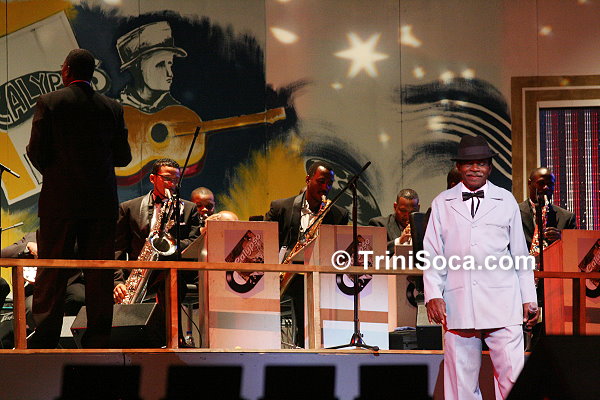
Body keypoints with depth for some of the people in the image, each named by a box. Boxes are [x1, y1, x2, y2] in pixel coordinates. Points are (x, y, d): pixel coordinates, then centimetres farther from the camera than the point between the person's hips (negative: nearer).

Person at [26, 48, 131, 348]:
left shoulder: (49, 102, -5)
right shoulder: (112, 108, 4)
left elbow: (37, 151, -7)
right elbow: (123, 157, 6)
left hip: (59, 200, -2)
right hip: (102, 202, 2)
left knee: (51, 273, 1)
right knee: (99, 273, 6)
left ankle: (43, 341, -1)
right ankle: (97, 342, 6)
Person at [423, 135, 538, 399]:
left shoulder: (506, 201, 13)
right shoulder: (442, 204, 12)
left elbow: (520, 254, 14)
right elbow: (432, 255, 11)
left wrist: (529, 299, 10)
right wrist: (433, 295, -2)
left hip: (502, 304, 0)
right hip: (458, 305, 1)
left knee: (513, 376, -7)